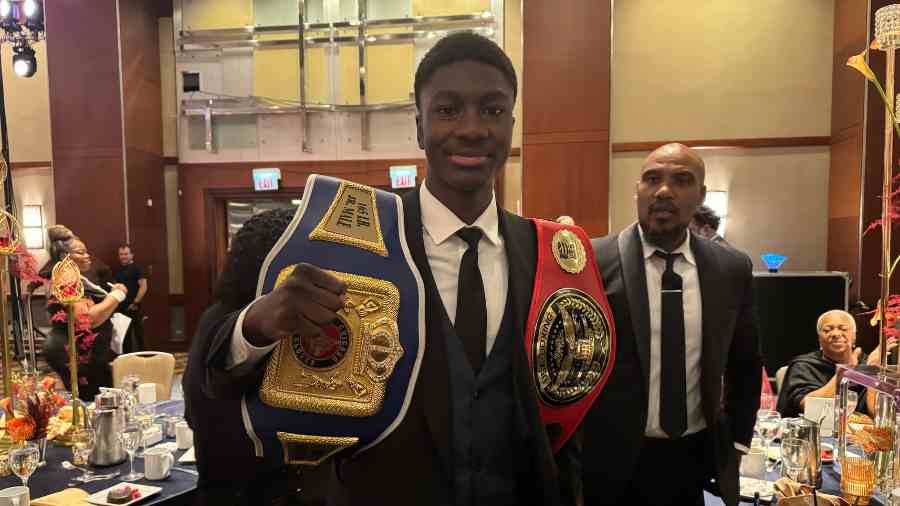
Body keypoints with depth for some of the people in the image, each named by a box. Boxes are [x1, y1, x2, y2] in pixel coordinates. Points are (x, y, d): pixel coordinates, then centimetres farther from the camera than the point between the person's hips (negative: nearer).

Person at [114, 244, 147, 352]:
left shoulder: (137, 268, -5)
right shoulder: (118, 270, 15)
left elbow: (143, 286, -12)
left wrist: (135, 303, -16)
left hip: (134, 308, -7)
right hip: (122, 308, 7)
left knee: (138, 334, -4)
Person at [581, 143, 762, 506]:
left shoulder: (733, 269, -1)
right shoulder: (592, 261, -12)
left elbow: (745, 364, 12)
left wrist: (737, 442, 9)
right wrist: (570, 455, -5)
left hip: (697, 459, 4)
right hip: (612, 461, -3)